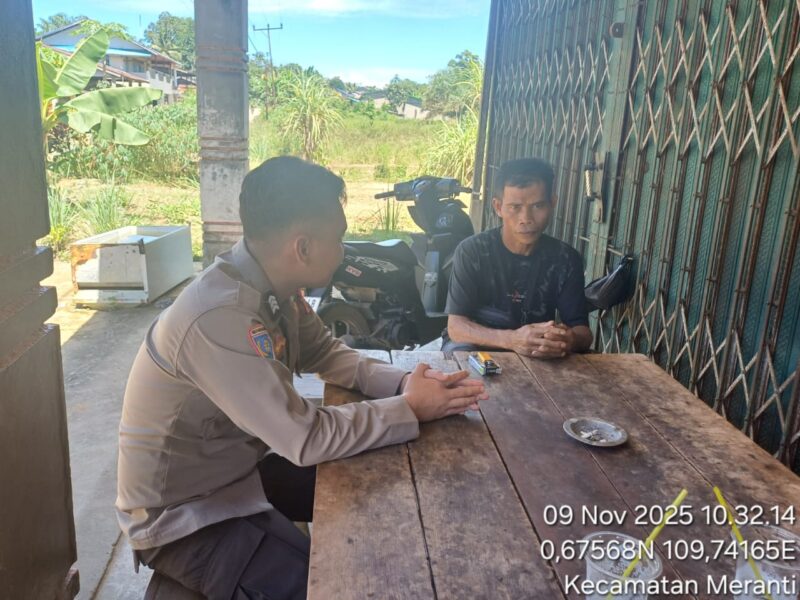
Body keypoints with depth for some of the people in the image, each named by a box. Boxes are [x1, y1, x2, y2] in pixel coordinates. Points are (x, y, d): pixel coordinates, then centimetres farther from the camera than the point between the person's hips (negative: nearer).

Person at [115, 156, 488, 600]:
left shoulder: (270, 283, -6)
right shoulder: (219, 317, -34)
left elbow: (326, 354, 6)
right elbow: (306, 438, -31)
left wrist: (403, 382, -11)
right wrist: (412, 408, -20)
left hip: (238, 471, 8)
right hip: (182, 518, -8)